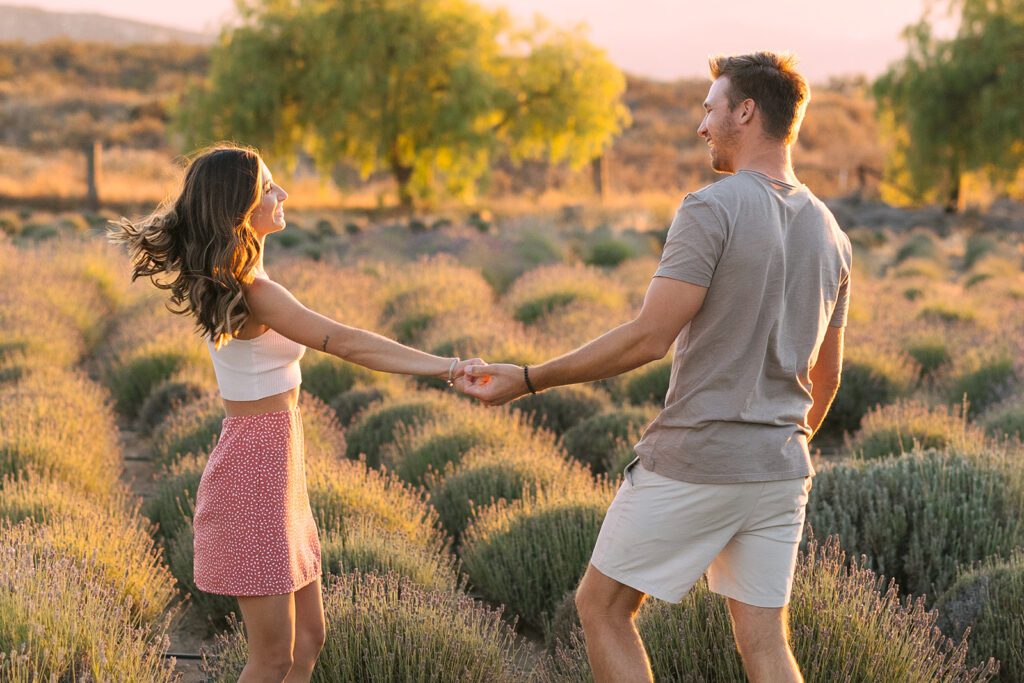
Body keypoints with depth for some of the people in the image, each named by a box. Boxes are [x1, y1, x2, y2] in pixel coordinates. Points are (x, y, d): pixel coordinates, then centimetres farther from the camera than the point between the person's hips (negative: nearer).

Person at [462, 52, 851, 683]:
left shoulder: (712, 210, -14)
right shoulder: (831, 235, 10)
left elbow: (648, 339, -19)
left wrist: (528, 381, -12)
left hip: (692, 463, -7)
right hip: (781, 469, 7)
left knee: (602, 606, 10)